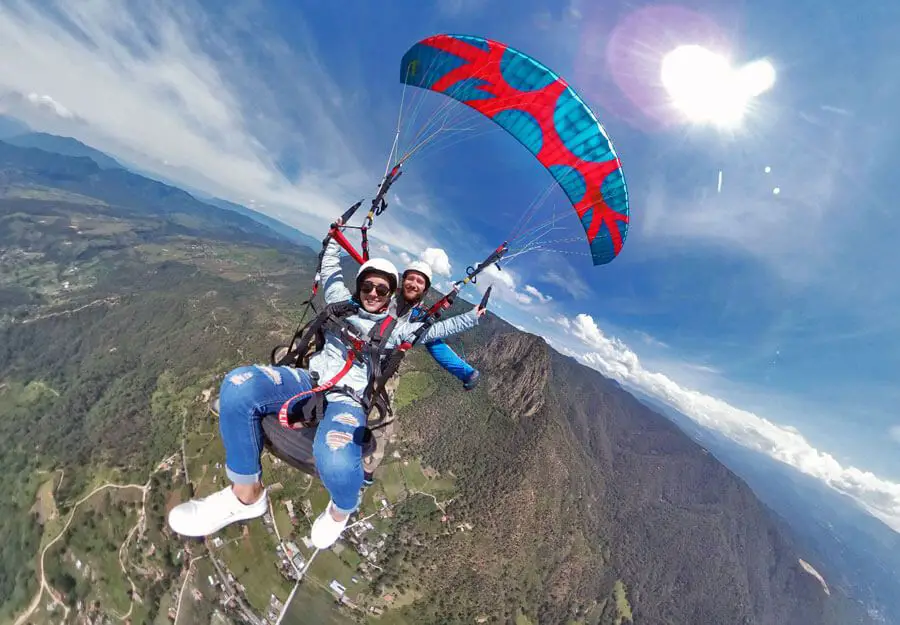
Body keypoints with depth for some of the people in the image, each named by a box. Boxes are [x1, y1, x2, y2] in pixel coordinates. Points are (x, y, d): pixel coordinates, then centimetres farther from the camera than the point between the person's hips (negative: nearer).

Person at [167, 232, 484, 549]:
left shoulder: (396, 327, 14)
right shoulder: (344, 303, 19)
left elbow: (437, 329, 21)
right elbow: (330, 266, 34)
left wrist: (472, 316, 21)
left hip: (347, 399, -3)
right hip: (308, 379, 4)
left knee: (336, 463, -38)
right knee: (238, 384, -28)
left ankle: (341, 510, 6)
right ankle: (247, 493, -7)